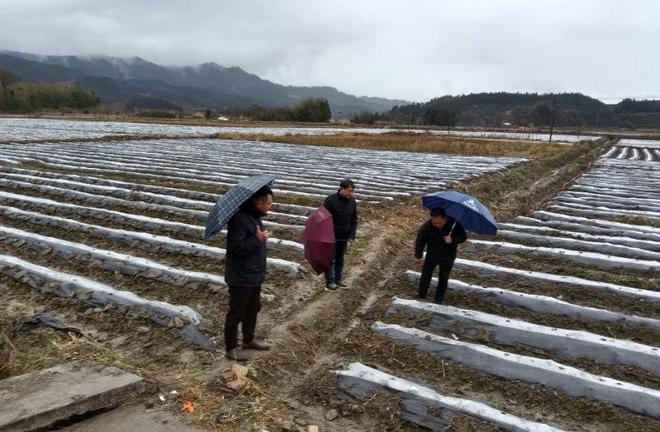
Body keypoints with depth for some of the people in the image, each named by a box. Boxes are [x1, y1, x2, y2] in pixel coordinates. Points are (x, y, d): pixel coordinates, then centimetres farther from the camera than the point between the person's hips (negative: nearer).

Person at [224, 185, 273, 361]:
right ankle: (231, 348, 19)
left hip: (254, 275, 10)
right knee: (236, 312, 4)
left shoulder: (254, 217, 6)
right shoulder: (239, 219, -24)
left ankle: (249, 339, 39)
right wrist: (257, 239, -26)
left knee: (253, 309, 22)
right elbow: (236, 248, -28)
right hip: (241, 277, -9)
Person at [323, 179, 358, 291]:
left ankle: (338, 279, 26)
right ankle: (329, 282, 11)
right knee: (330, 259, 2)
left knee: (340, 259, 14)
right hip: (331, 236, -5)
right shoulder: (330, 200, -15)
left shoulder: (352, 201, 1)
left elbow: (354, 219, 8)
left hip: (344, 236, 5)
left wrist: (352, 235, 0)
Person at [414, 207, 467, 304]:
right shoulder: (426, 226, -28)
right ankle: (421, 295, 38)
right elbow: (420, 241, -14)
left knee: (443, 278, 17)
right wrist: (418, 255, -4)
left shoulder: (454, 224, -27)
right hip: (431, 256, 0)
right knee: (425, 276, 16)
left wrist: (453, 240, -36)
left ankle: (439, 298, 37)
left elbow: (463, 237, -15)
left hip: (447, 257, 0)